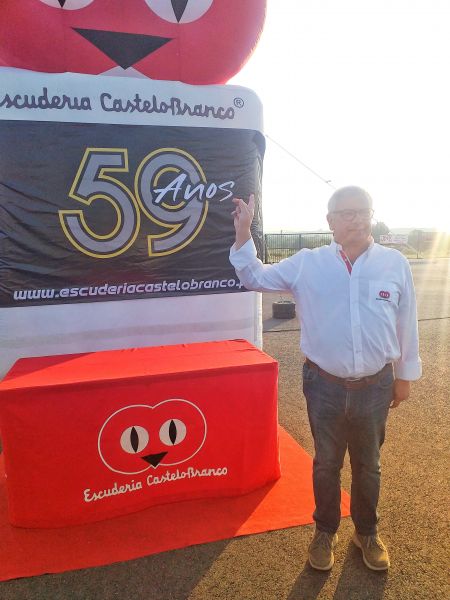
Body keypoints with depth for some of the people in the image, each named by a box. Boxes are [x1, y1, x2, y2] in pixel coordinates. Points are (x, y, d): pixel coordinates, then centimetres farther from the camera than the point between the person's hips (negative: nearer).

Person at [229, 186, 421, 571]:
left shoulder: (395, 263, -4)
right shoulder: (307, 264, -6)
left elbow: (406, 323, 4)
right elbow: (255, 278, 1)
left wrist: (405, 375, 10)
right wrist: (243, 233, -12)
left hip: (376, 385, 1)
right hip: (325, 385, -1)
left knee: (368, 465, 21)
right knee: (326, 463, 18)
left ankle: (367, 533, 47)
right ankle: (325, 532, 43)